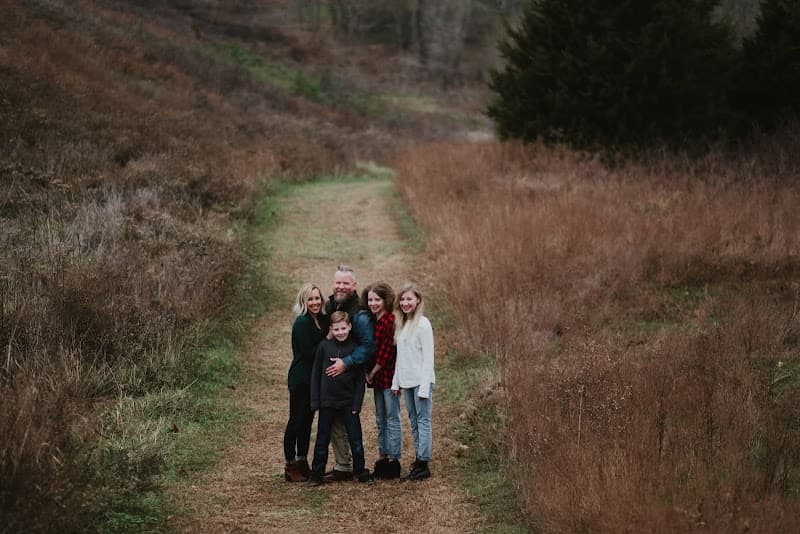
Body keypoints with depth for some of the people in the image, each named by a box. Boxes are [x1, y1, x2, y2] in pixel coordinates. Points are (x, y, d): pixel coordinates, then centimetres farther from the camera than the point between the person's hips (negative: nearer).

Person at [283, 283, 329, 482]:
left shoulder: (323, 320, 9)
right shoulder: (302, 322, -15)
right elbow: (308, 353, -19)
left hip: (315, 379, 8)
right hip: (301, 378, -8)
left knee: (307, 421, 13)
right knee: (296, 421, -2)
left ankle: (302, 463, 21)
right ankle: (290, 466, 4)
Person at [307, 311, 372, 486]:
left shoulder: (356, 348, -4)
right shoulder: (324, 346, -2)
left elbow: (360, 379, 0)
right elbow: (316, 373, 4)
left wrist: (357, 404, -6)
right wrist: (315, 400, 0)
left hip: (349, 402, -1)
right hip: (327, 401, 1)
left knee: (356, 440, 2)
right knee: (322, 440, 8)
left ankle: (361, 472, 16)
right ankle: (316, 474, 16)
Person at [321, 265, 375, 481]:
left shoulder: (359, 314, -15)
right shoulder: (329, 306, 9)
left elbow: (368, 346, -20)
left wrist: (346, 363, -27)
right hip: (331, 373, 8)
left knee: (339, 422, -4)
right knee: (333, 421, 12)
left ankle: (344, 467, 5)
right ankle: (342, 463, 22)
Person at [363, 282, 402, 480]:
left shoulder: (391, 320, -16)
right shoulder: (372, 320, 9)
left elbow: (386, 352, -17)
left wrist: (372, 372, -9)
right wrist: (369, 373, 3)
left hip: (389, 376, -9)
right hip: (376, 376, 9)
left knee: (392, 419, -2)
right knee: (381, 419, 14)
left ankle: (394, 461, 3)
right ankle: (383, 458, 22)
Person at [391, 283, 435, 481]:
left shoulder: (422, 324, -10)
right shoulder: (401, 324, 12)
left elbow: (428, 356, -12)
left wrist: (424, 386, -16)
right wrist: (396, 381, 11)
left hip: (421, 380, -7)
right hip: (406, 381, 7)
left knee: (423, 420, -6)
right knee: (413, 421, 10)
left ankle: (423, 465, -6)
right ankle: (418, 460, 15)